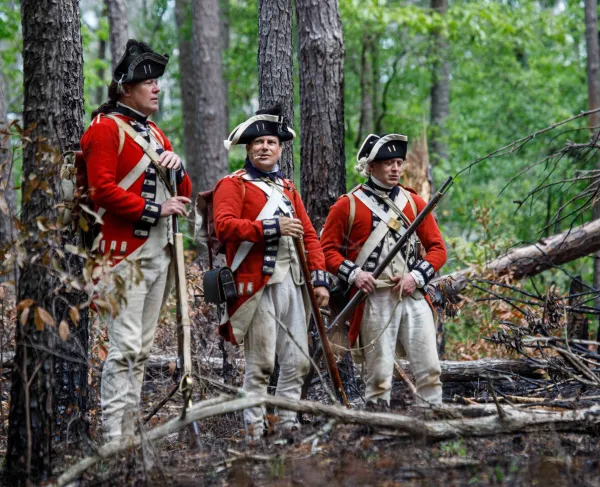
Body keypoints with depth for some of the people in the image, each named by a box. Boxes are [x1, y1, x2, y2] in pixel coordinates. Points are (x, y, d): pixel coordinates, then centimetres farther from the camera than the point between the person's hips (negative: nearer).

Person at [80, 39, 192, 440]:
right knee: (126, 347, -14)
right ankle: (114, 436, -13)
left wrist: (176, 167, 2)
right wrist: (155, 209, -16)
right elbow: (103, 191, -15)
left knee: (142, 349, 9)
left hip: (160, 253, 9)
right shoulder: (105, 128, -5)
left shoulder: (155, 134, 21)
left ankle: (130, 431, 13)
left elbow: (183, 195, 23)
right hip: (126, 254, -9)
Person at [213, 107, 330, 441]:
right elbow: (224, 226, -16)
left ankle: (287, 424, 14)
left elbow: (309, 235, 19)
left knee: (298, 361, 6)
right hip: (258, 284, -7)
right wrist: (272, 227, -20)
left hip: (293, 283, 7)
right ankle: (255, 429, -2)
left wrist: (320, 279, 9)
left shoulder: (288, 188, 22)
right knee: (261, 363, -7)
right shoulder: (233, 184, 0)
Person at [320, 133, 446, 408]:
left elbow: (437, 248, 11)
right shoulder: (348, 205, 4)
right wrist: (353, 274, -12)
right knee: (379, 374, -2)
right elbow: (327, 248, 4)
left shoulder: (414, 203, 12)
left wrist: (417, 276, -6)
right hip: (374, 299, -3)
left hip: (413, 296, 3)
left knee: (429, 369, -2)